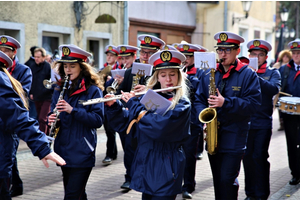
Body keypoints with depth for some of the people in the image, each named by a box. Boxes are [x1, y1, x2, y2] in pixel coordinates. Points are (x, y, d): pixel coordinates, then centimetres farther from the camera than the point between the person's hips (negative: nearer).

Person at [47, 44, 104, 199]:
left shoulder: (93, 90, -7)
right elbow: (53, 112, 13)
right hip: (63, 150, 6)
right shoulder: (60, 90, 10)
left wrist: (72, 110, -26)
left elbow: (98, 120, -16)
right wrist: (51, 119, -11)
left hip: (82, 152, -6)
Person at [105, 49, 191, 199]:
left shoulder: (182, 104, -11)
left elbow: (158, 127, -27)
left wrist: (134, 104, -17)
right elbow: (125, 123, 10)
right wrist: (113, 106, -7)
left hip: (166, 170, -6)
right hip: (144, 165, 6)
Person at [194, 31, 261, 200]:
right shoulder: (209, 75, 9)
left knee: (227, 180, -8)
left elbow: (254, 103, -13)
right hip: (213, 136, 5)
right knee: (218, 180, 14)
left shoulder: (248, 75, -5)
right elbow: (199, 99, 13)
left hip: (234, 137, -5)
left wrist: (226, 103, -22)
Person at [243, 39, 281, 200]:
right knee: (247, 157, 7)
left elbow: (274, 89, -16)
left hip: (263, 123, -2)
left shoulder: (273, 73, 4)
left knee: (259, 157, -3)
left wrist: (256, 77, -25)